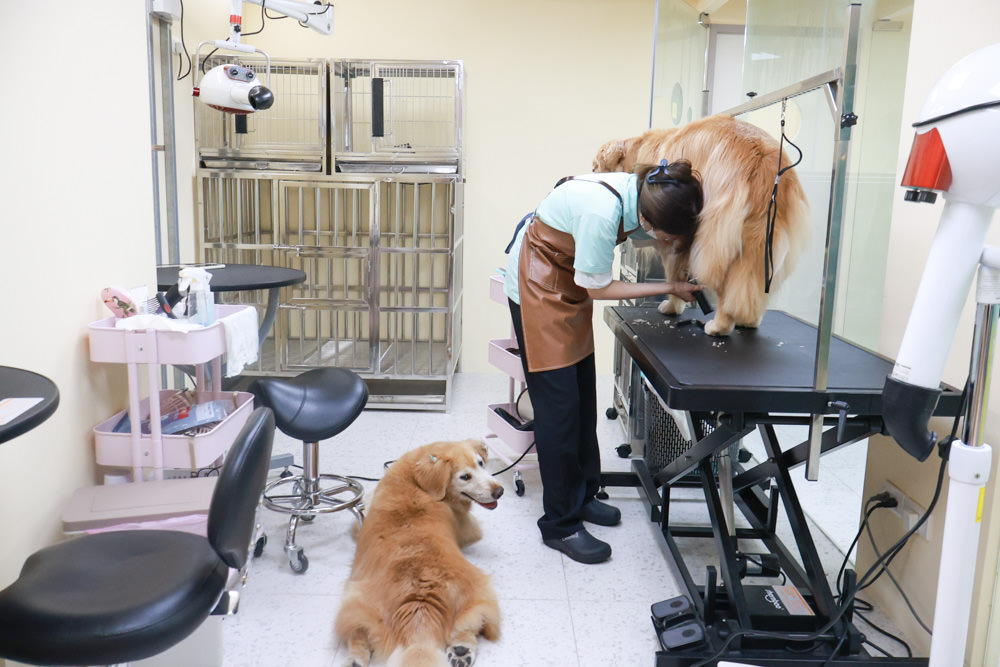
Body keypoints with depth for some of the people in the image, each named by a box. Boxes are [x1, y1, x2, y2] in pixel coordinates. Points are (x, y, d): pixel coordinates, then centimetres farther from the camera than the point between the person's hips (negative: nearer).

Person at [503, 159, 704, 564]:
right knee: (558, 403, -6)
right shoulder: (602, 211, -35)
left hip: (570, 284, 8)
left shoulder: (642, 194, -13)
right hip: (538, 285, -8)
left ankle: (582, 495, 27)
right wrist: (670, 288, -17)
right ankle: (561, 524, 5)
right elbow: (598, 288, -22)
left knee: (583, 396, 11)